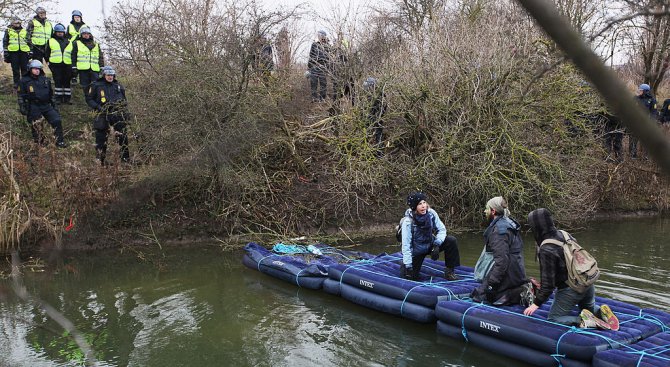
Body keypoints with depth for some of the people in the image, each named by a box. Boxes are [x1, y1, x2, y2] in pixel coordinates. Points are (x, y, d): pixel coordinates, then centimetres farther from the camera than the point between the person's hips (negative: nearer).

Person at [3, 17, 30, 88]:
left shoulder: (24, 31, 17)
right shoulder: (8, 31, 10)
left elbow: (29, 41, 18)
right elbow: (5, 42, 8)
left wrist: (30, 51, 10)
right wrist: (5, 52, 0)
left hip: (24, 51, 1)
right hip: (13, 51, -1)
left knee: (25, 68, 1)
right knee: (15, 69, 1)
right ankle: (16, 83, 8)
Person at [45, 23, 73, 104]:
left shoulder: (68, 42, 18)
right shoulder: (51, 41, 12)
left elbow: (72, 54, 20)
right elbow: (47, 53, 12)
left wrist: (73, 64, 11)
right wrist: (48, 61, 3)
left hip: (67, 64, 2)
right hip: (55, 64, -2)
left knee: (67, 81, 2)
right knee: (58, 81, -3)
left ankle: (67, 98, 8)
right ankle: (58, 98, 1)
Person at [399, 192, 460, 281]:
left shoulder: (431, 213, -18)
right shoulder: (408, 222, -27)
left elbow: (442, 229, -8)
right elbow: (406, 245, -26)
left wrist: (436, 245, -24)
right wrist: (408, 267, -28)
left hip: (430, 244, 3)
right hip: (416, 251, -3)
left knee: (451, 241, -18)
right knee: (410, 278, -8)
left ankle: (449, 272, -7)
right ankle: (403, 265, 26)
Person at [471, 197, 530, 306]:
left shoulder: (499, 230, -20)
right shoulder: (509, 223, 12)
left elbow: (501, 259, -26)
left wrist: (491, 283, -23)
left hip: (507, 272, -10)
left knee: (479, 295, -2)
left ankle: (520, 292, -12)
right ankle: (522, 289, 6)